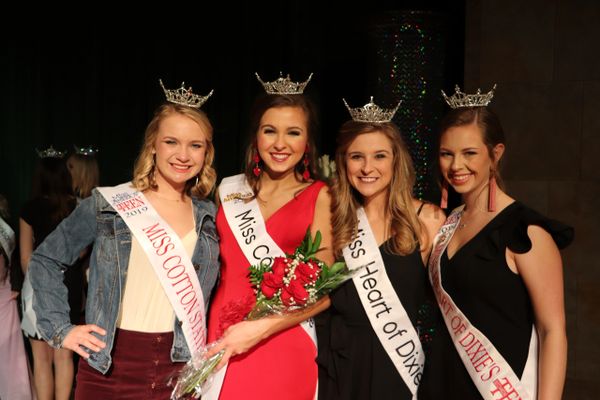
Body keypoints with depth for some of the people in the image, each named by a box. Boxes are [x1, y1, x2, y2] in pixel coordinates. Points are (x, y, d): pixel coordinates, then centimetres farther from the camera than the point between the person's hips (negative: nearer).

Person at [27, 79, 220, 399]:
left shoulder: (209, 217, 5)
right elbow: (45, 260, 2)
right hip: (110, 364, -2)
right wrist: (59, 329, -4)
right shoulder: (108, 204, -4)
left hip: (180, 366, 2)